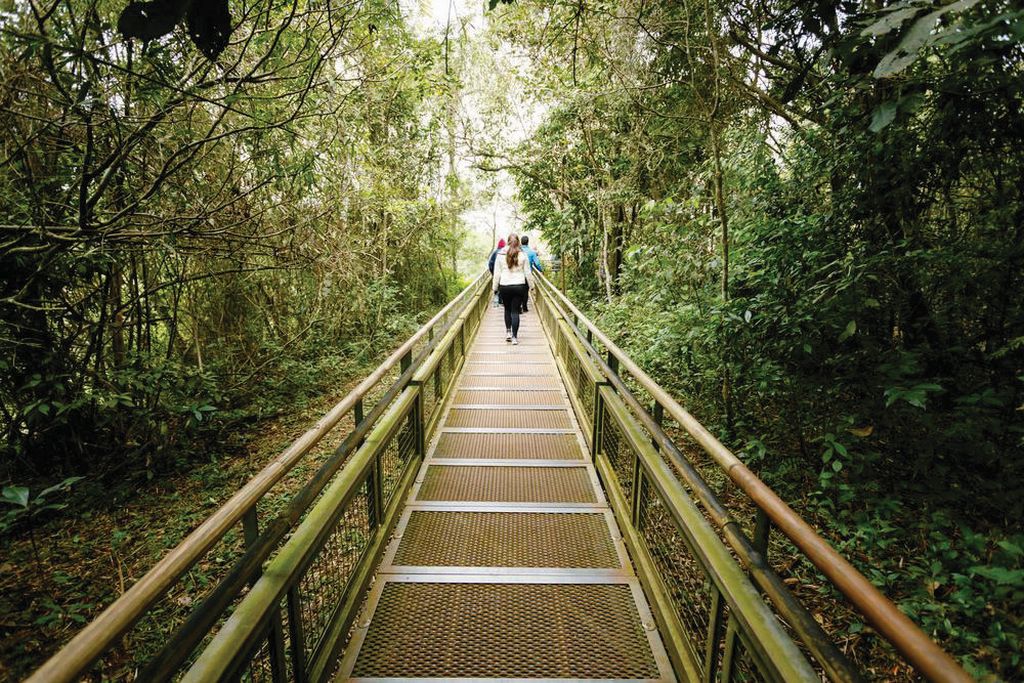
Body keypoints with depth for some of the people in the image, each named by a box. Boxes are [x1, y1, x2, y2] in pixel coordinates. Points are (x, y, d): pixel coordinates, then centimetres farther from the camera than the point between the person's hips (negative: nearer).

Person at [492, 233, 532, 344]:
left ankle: (508, 332, 16)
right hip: (519, 286, 0)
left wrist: (495, 287, 9)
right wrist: (530, 285, 15)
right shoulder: (523, 255, -1)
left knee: (507, 309, 19)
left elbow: (497, 273, 2)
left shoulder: (500, 254, -1)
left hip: (504, 286, 0)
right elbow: (527, 273, 4)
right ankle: (514, 337, 2)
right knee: (515, 311, 3)